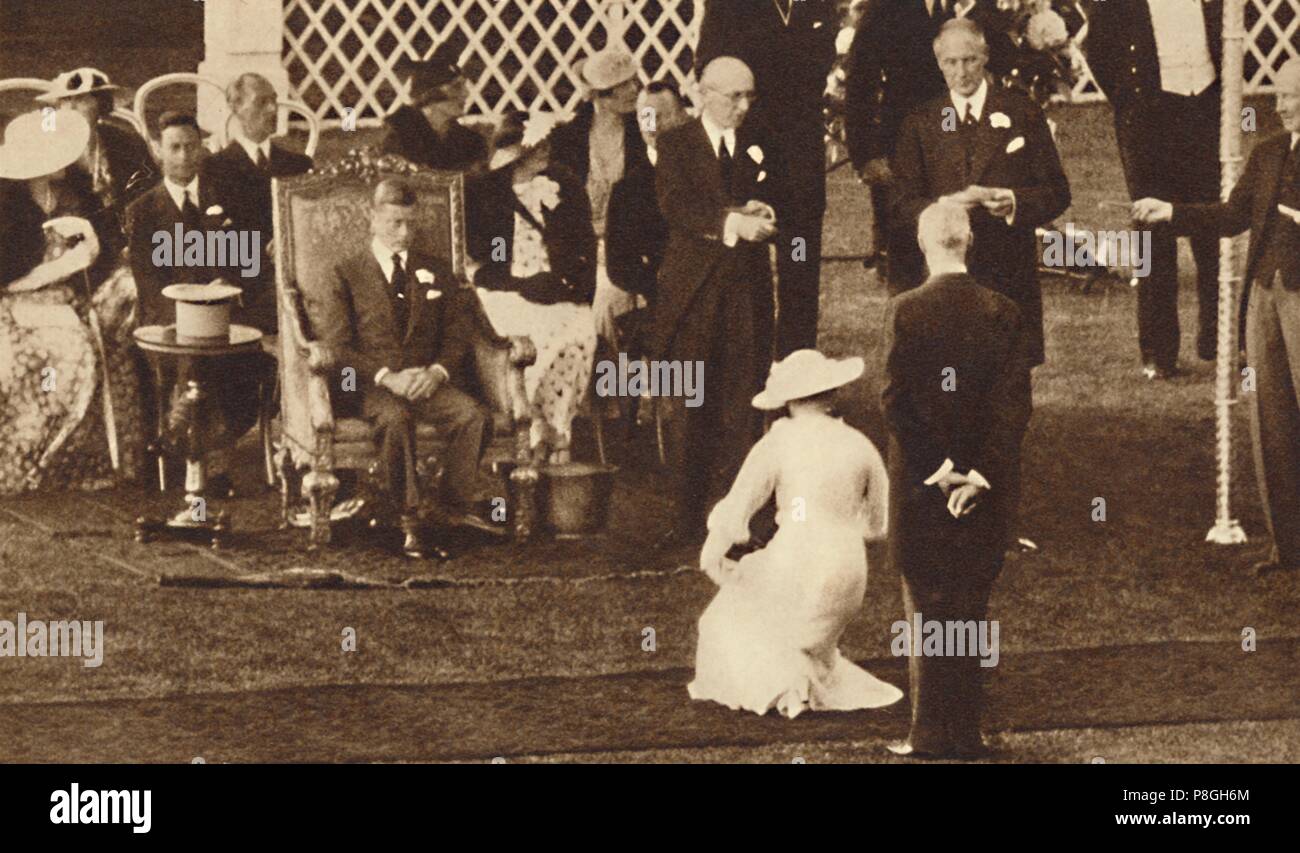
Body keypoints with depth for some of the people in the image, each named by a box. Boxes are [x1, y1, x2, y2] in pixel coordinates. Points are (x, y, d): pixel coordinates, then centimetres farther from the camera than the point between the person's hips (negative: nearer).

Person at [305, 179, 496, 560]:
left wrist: (438, 371, -9)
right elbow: (338, 347, -2)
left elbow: (459, 335, 12)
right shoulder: (346, 276, 7)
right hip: (372, 384, -3)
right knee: (396, 419, -37)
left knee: (474, 415, -27)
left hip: (428, 381, 3)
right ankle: (409, 522, -33)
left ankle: (459, 503, -11)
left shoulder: (435, 272, 17)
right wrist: (387, 377, -16)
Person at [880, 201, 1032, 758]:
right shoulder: (1004, 314, -2)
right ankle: (965, 732, 13)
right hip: (982, 485, 3)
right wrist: (980, 474, -8)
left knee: (926, 608, 4)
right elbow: (1014, 404, -6)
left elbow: (897, 400, -12)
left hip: (921, 483, -3)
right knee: (970, 606, 10)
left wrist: (935, 468, -8)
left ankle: (931, 732, 4)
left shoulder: (906, 311, -10)